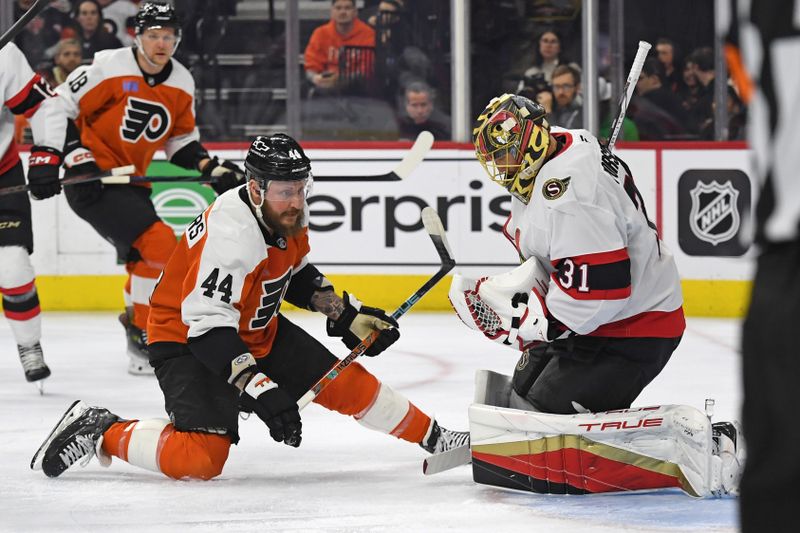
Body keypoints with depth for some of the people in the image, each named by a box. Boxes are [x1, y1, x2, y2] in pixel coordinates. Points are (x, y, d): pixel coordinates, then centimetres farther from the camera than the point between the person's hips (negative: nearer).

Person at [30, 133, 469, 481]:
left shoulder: (288, 215, -5)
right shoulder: (232, 234, -33)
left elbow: (297, 275, 17)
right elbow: (206, 325, -34)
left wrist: (346, 316, 7)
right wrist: (259, 390, -38)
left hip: (259, 331, 9)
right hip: (187, 341, -9)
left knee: (347, 383, 7)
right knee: (200, 458, -26)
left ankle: (432, 438, 27)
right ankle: (100, 433, -7)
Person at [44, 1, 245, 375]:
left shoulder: (181, 85, 3)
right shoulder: (108, 70, -17)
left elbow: (181, 140, 15)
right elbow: (59, 108, -13)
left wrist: (213, 169, 0)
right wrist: (78, 159, -19)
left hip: (132, 181, 8)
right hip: (92, 178, -8)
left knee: (146, 256, 16)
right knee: (159, 243, -19)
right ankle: (142, 336, -9)